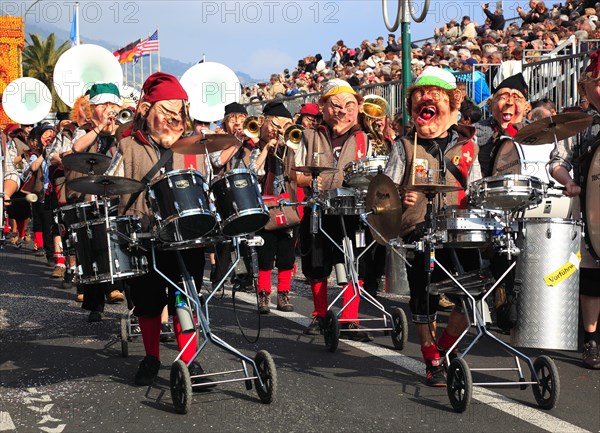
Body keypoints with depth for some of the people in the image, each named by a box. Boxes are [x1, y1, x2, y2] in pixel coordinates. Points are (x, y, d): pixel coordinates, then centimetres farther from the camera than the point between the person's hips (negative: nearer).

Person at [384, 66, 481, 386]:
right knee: (424, 297, 2)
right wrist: (400, 198, -18)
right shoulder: (405, 146, 6)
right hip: (418, 233, -1)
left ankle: (446, 346, 18)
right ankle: (432, 360, 20)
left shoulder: (466, 146, 11)